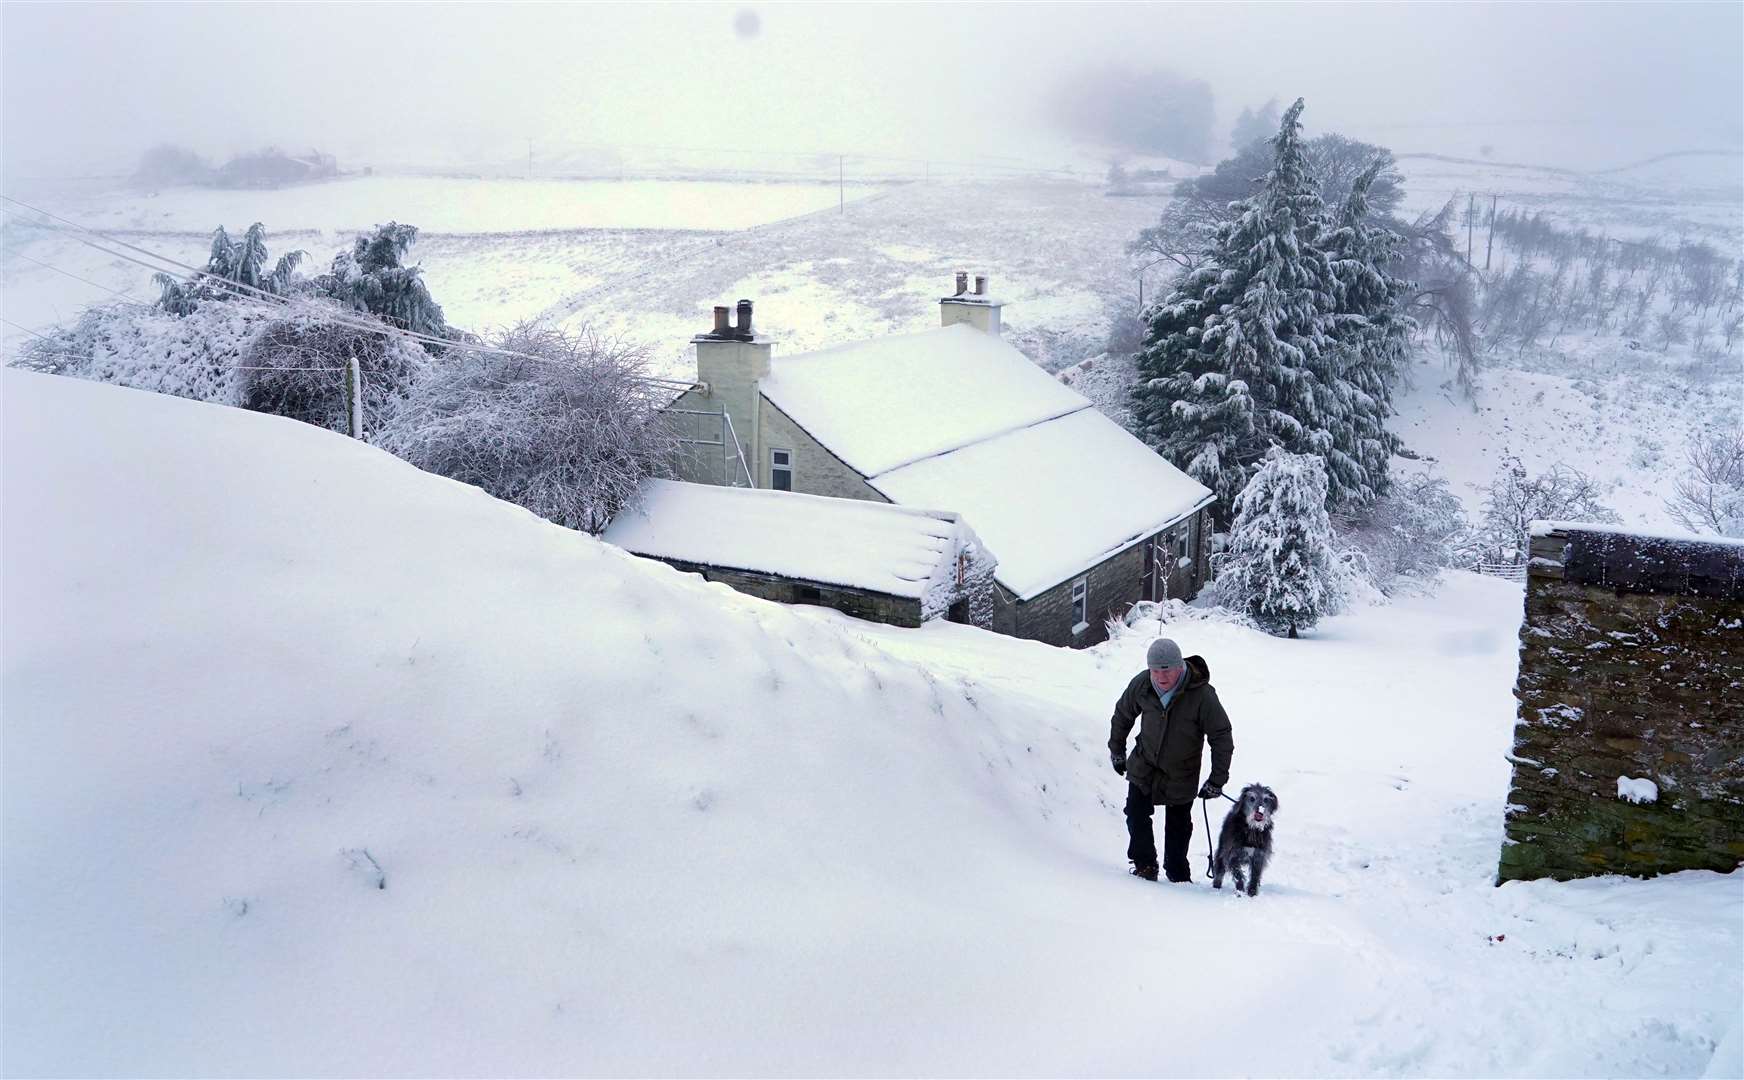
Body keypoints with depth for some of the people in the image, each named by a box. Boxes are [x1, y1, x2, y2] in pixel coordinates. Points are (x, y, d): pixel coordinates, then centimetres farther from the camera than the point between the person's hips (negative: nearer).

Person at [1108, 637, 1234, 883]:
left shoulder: (1202, 696, -25)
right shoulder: (1141, 684, -16)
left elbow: (1222, 738, -15)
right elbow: (1123, 714, 5)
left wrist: (1217, 781, -14)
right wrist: (1116, 750, 14)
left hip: (1181, 776, -2)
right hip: (1143, 766, 3)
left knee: (1178, 828, 8)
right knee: (1136, 816, -1)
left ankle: (1178, 876, 25)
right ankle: (1145, 866, 16)